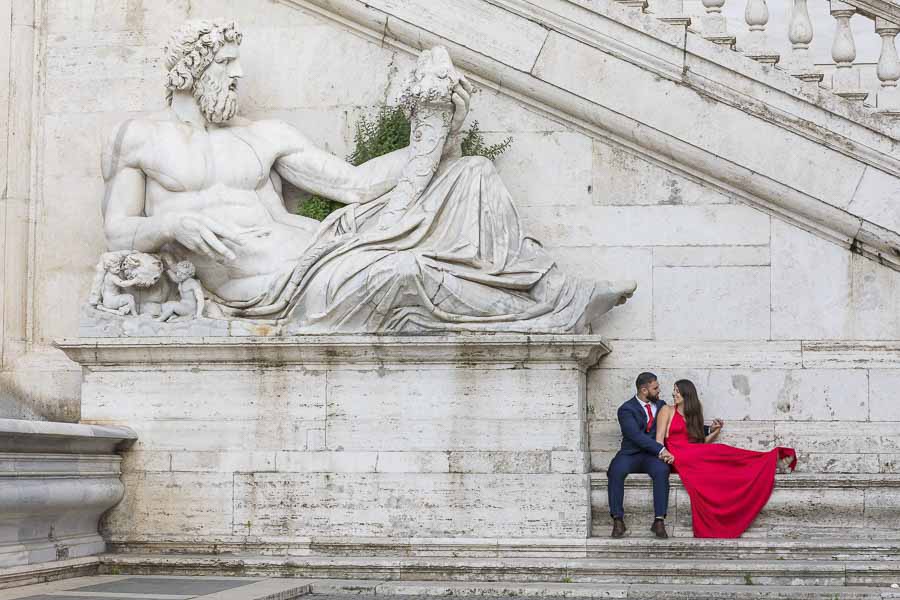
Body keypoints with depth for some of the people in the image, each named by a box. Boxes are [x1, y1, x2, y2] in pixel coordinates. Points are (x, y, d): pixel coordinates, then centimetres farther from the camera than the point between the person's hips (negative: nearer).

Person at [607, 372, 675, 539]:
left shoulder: (661, 405, 17)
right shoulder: (626, 410, -1)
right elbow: (637, 436, -15)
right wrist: (661, 450, -24)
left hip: (654, 456, 2)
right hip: (631, 454, -2)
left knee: (662, 470, -33)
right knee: (616, 470, -35)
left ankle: (659, 521, -34)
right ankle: (618, 520, -31)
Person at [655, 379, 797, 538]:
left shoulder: (693, 414, 24)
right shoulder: (667, 411, 11)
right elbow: (659, 439, 1)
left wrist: (714, 432, 8)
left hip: (697, 456, 4)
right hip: (679, 458, -4)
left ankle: (774, 459, -30)